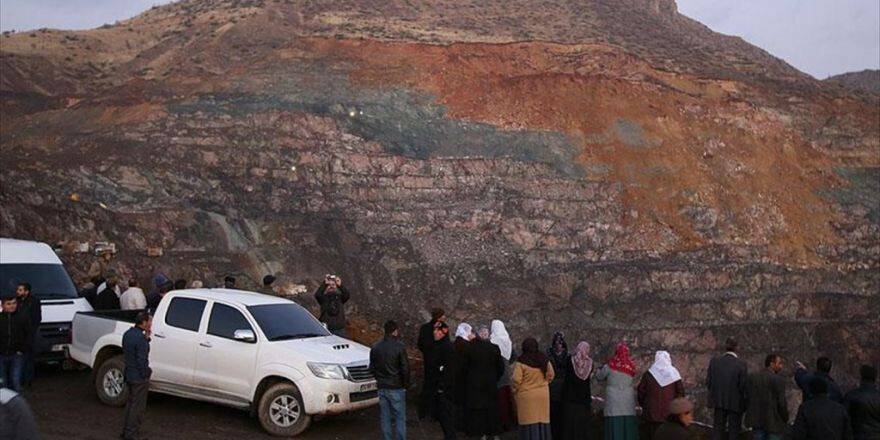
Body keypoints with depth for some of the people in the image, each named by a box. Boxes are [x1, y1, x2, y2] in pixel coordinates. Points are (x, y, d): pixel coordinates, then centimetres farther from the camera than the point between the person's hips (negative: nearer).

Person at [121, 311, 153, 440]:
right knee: (137, 406, 3)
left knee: (130, 403, 21)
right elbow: (142, 360, -23)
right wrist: (146, 374, -9)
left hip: (128, 375, 9)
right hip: (139, 377, -9)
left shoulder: (127, 334, 4)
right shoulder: (141, 338, -25)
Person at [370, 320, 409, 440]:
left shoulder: (375, 348, 4)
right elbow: (405, 368, -11)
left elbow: (372, 368, 10)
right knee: (400, 417, 4)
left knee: (384, 417, 12)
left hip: (381, 388, 5)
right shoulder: (399, 347, -13)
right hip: (396, 388, -5)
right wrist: (406, 383, 2)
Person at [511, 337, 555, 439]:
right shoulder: (544, 360, 3)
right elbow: (551, 375, 13)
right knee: (542, 422, 11)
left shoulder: (521, 362, -12)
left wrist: (514, 390, 3)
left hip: (526, 396, -4)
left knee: (529, 424, 0)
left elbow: (516, 379, -14)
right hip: (543, 395, 4)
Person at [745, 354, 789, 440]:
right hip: (774, 422, -5)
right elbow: (782, 403, -13)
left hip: (756, 421, 5)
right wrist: (785, 420, 1)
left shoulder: (751, 377, 3)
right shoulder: (778, 379, -12)